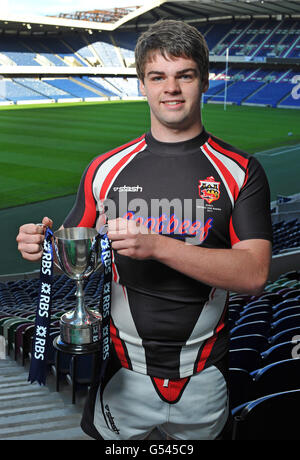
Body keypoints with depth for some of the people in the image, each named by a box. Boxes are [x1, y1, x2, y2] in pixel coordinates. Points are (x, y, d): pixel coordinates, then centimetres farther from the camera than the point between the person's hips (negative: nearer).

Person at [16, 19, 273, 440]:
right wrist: (44, 245, -18)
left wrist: (156, 245, -27)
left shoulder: (241, 172, -6)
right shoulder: (107, 169, -1)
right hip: (125, 374, 1)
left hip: (203, 379, 0)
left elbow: (253, 274, -16)